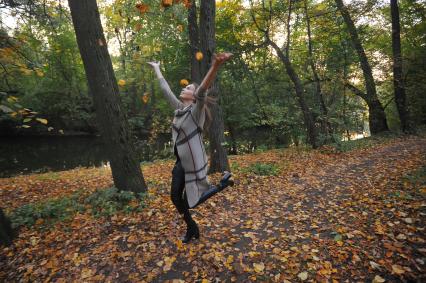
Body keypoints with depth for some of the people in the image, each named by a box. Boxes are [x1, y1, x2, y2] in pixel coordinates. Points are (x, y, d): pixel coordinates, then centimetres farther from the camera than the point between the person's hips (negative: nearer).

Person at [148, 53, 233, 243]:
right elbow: (165, 90, 18)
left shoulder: (196, 110, -15)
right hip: (181, 162, 8)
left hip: (194, 163, -8)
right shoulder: (179, 107, 6)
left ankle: (223, 182, 23)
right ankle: (191, 228, 36)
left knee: (192, 201, 6)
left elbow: (203, 90, -34)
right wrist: (157, 69, 29)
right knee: (175, 197, 13)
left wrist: (215, 67, -53)